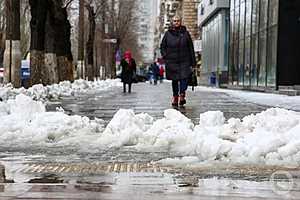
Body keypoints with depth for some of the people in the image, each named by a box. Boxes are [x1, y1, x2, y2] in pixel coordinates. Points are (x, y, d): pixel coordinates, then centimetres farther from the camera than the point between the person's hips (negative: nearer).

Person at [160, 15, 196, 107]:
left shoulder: (185, 33, 5)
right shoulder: (168, 34, 6)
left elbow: (191, 48, 6)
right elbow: (162, 46, 15)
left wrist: (193, 61, 2)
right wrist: (165, 56, -1)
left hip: (184, 61, -1)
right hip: (172, 62, 1)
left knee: (184, 78, -16)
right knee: (174, 80, 8)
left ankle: (182, 95, -6)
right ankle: (175, 97, 20)